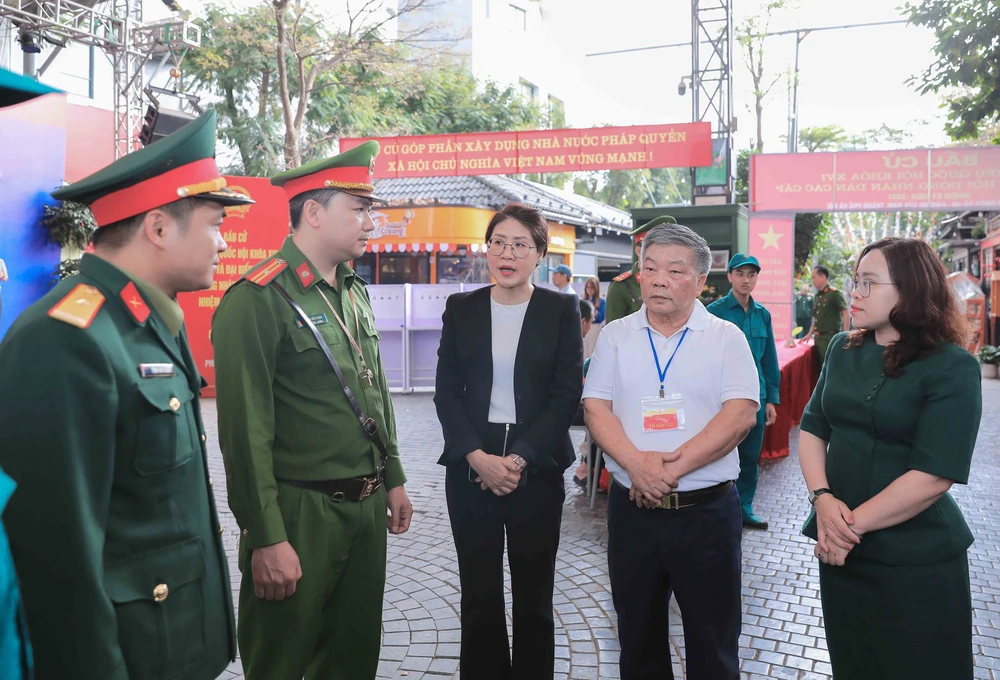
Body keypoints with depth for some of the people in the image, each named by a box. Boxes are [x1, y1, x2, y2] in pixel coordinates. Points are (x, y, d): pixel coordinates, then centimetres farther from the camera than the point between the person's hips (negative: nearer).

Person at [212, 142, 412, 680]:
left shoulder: (354, 293, 11)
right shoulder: (256, 300, -16)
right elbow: (245, 430, -18)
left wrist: (393, 480, 18)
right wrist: (267, 539, -18)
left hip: (367, 509, 7)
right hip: (300, 514, -7)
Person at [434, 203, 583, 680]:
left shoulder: (562, 310, 1)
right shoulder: (461, 309, 6)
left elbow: (566, 395, -4)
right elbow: (447, 393, 2)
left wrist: (519, 459, -12)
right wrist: (477, 457, -11)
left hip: (537, 469, -1)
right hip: (470, 469, 2)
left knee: (534, 595, 8)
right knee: (478, 592, 9)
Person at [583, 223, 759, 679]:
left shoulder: (726, 338, -1)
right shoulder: (615, 335, 5)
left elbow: (741, 414, -11)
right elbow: (596, 408, -1)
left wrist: (672, 467, -18)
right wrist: (636, 463, -18)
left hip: (707, 510, -2)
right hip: (631, 509, 2)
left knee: (713, 642, 11)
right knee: (638, 637, 17)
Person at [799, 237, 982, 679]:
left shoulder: (953, 368, -13)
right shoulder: (842, 350, 4)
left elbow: (934, 474, -19)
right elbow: (812, 428, 5)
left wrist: (855, 524, -17)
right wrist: (823, 499, -11)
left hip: (917, 561, -5)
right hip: (839, 546, 5)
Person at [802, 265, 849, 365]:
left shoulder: (834, 294, -8)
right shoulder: (817, 296, 14)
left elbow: (846, 314, -11)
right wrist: (809, 334, 16)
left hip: (830, 337, -8)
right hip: (818, 337, 8)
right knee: (820, 367, 10)